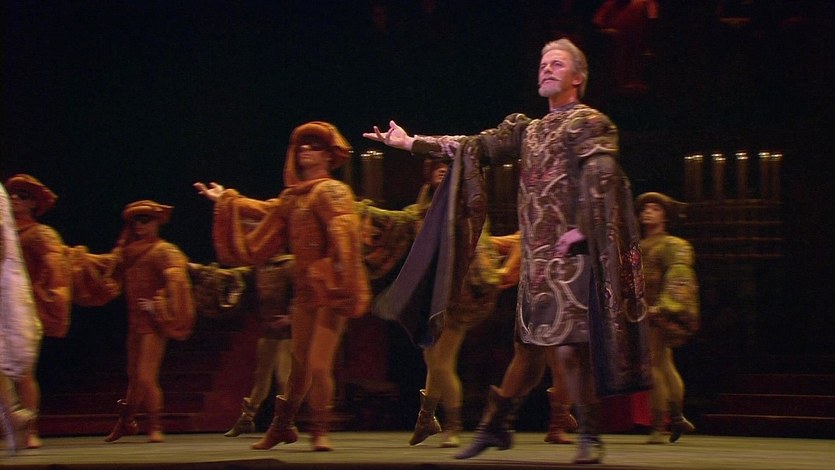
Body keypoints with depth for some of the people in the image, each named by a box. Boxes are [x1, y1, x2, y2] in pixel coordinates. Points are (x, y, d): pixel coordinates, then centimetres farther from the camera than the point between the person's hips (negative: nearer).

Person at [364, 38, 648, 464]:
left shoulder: (590, 123, -2)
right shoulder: (528, 129, 20)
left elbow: (602, 180, -14)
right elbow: (476, 147, 17)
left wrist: (581, 230, -21)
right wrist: (410, 143, 15)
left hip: (571, 254, -6)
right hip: (536, 257, 6)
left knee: (570, 346, -9)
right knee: (530, 346, 9)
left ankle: (590, 436, 0)